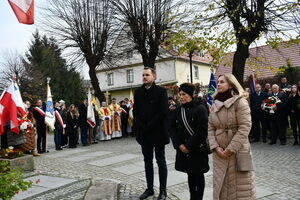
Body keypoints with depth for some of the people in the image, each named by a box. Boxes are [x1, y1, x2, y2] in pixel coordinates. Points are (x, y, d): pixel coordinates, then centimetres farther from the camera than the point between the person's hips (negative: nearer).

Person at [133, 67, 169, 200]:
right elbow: (135, 111, 8)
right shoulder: (138, 92, 9)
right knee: (147, 161, 12)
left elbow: (163, 112, -12)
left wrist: (149, 126, -15)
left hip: (157, 132, -4)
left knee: (160, 161, 5)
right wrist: (140, 127, -6)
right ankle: (149, 188, 23)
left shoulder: (160, 91, -6)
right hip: (144, 133, 5)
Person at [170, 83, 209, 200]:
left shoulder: (200, 109, -10)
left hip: (198, 149, -5)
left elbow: (202, 131, -16)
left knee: (198, 175, 6)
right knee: (190, 174, 14)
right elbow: (173, 129, 6)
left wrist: (189, 146, -15)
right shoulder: (178, 110, 6)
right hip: (183, 150, 5)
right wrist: (179, 145, -7)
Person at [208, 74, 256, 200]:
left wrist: (230, 149, -16)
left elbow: (244, 127, -15)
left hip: (238, 151, -5)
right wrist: (215, 147, -7)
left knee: (240, 185, 3)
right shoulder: (215, 105, 9)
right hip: (219, 152, 5)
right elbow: (210, 128, 6)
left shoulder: (240, 102, -8)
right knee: (221, 184, 11)